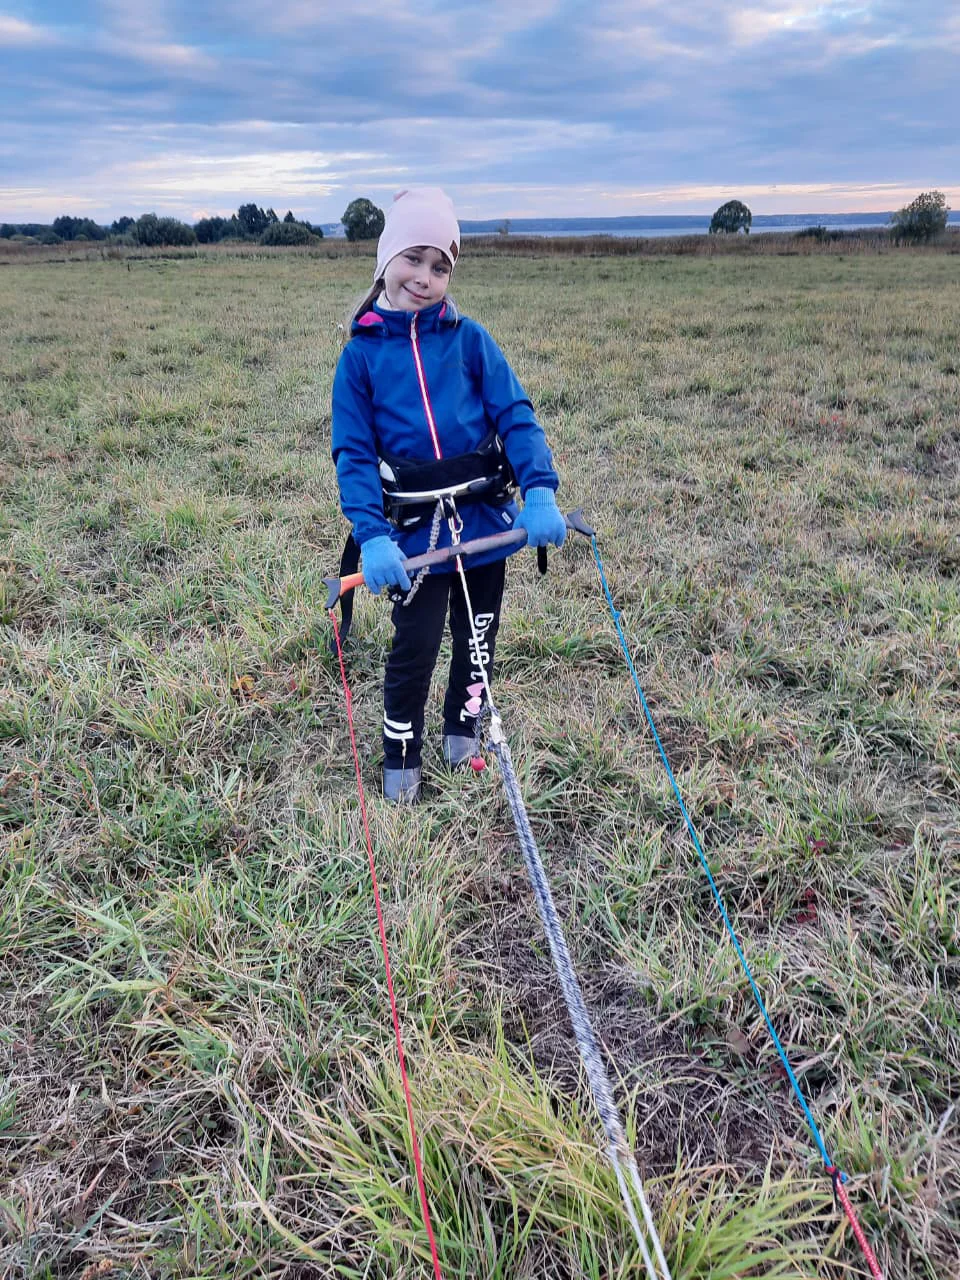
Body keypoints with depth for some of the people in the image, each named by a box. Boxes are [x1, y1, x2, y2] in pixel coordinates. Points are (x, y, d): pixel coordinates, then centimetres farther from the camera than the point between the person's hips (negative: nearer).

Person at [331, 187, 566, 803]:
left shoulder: (469, 338, 1)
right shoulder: (361, 353, -1)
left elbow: (516, 415, -6)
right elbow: (353, 453, -7)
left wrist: (540, 492, -22)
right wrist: (372, 536, -20)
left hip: (485, 520, 2)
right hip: (414, 535, -2)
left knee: (478, 640, 16)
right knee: (414, 651, 5)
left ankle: (464, 730, 42)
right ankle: (402, 760, 28)